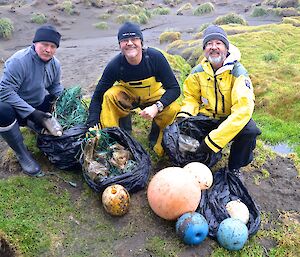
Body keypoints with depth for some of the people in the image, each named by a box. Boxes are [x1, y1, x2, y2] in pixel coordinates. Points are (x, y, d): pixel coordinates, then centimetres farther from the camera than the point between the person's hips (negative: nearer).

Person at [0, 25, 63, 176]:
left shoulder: (55, 64, -4)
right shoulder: (19, 61, -26)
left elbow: (56, 86, 11)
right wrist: (31, 113, -34)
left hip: (39, 105, 6)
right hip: (14, 107, -6)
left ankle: (36, 126, 25)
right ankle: (22, 154, -16)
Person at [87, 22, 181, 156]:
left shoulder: (155, 57, -27)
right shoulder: (115, 65, -24)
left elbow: (174, 88, -25)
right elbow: (97, 97, -20)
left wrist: (157, 107, -41)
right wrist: (93, 125, -33)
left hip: (154, 96, 0)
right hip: (127, 96, 0)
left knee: (173, 109, -29)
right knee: (109, 96, -30)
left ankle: (158, 145, -1)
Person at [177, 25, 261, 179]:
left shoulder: (238, 72, -20)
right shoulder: (198, 72, -6)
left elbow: (243, 109, -30)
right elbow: (191, 96, 8)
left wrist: (214, 139, -37)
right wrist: (183, 115, -16)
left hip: (231, 119, -3)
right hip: (206, 118, 3)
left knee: (250, 131, -33)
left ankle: (234, 168, -3)